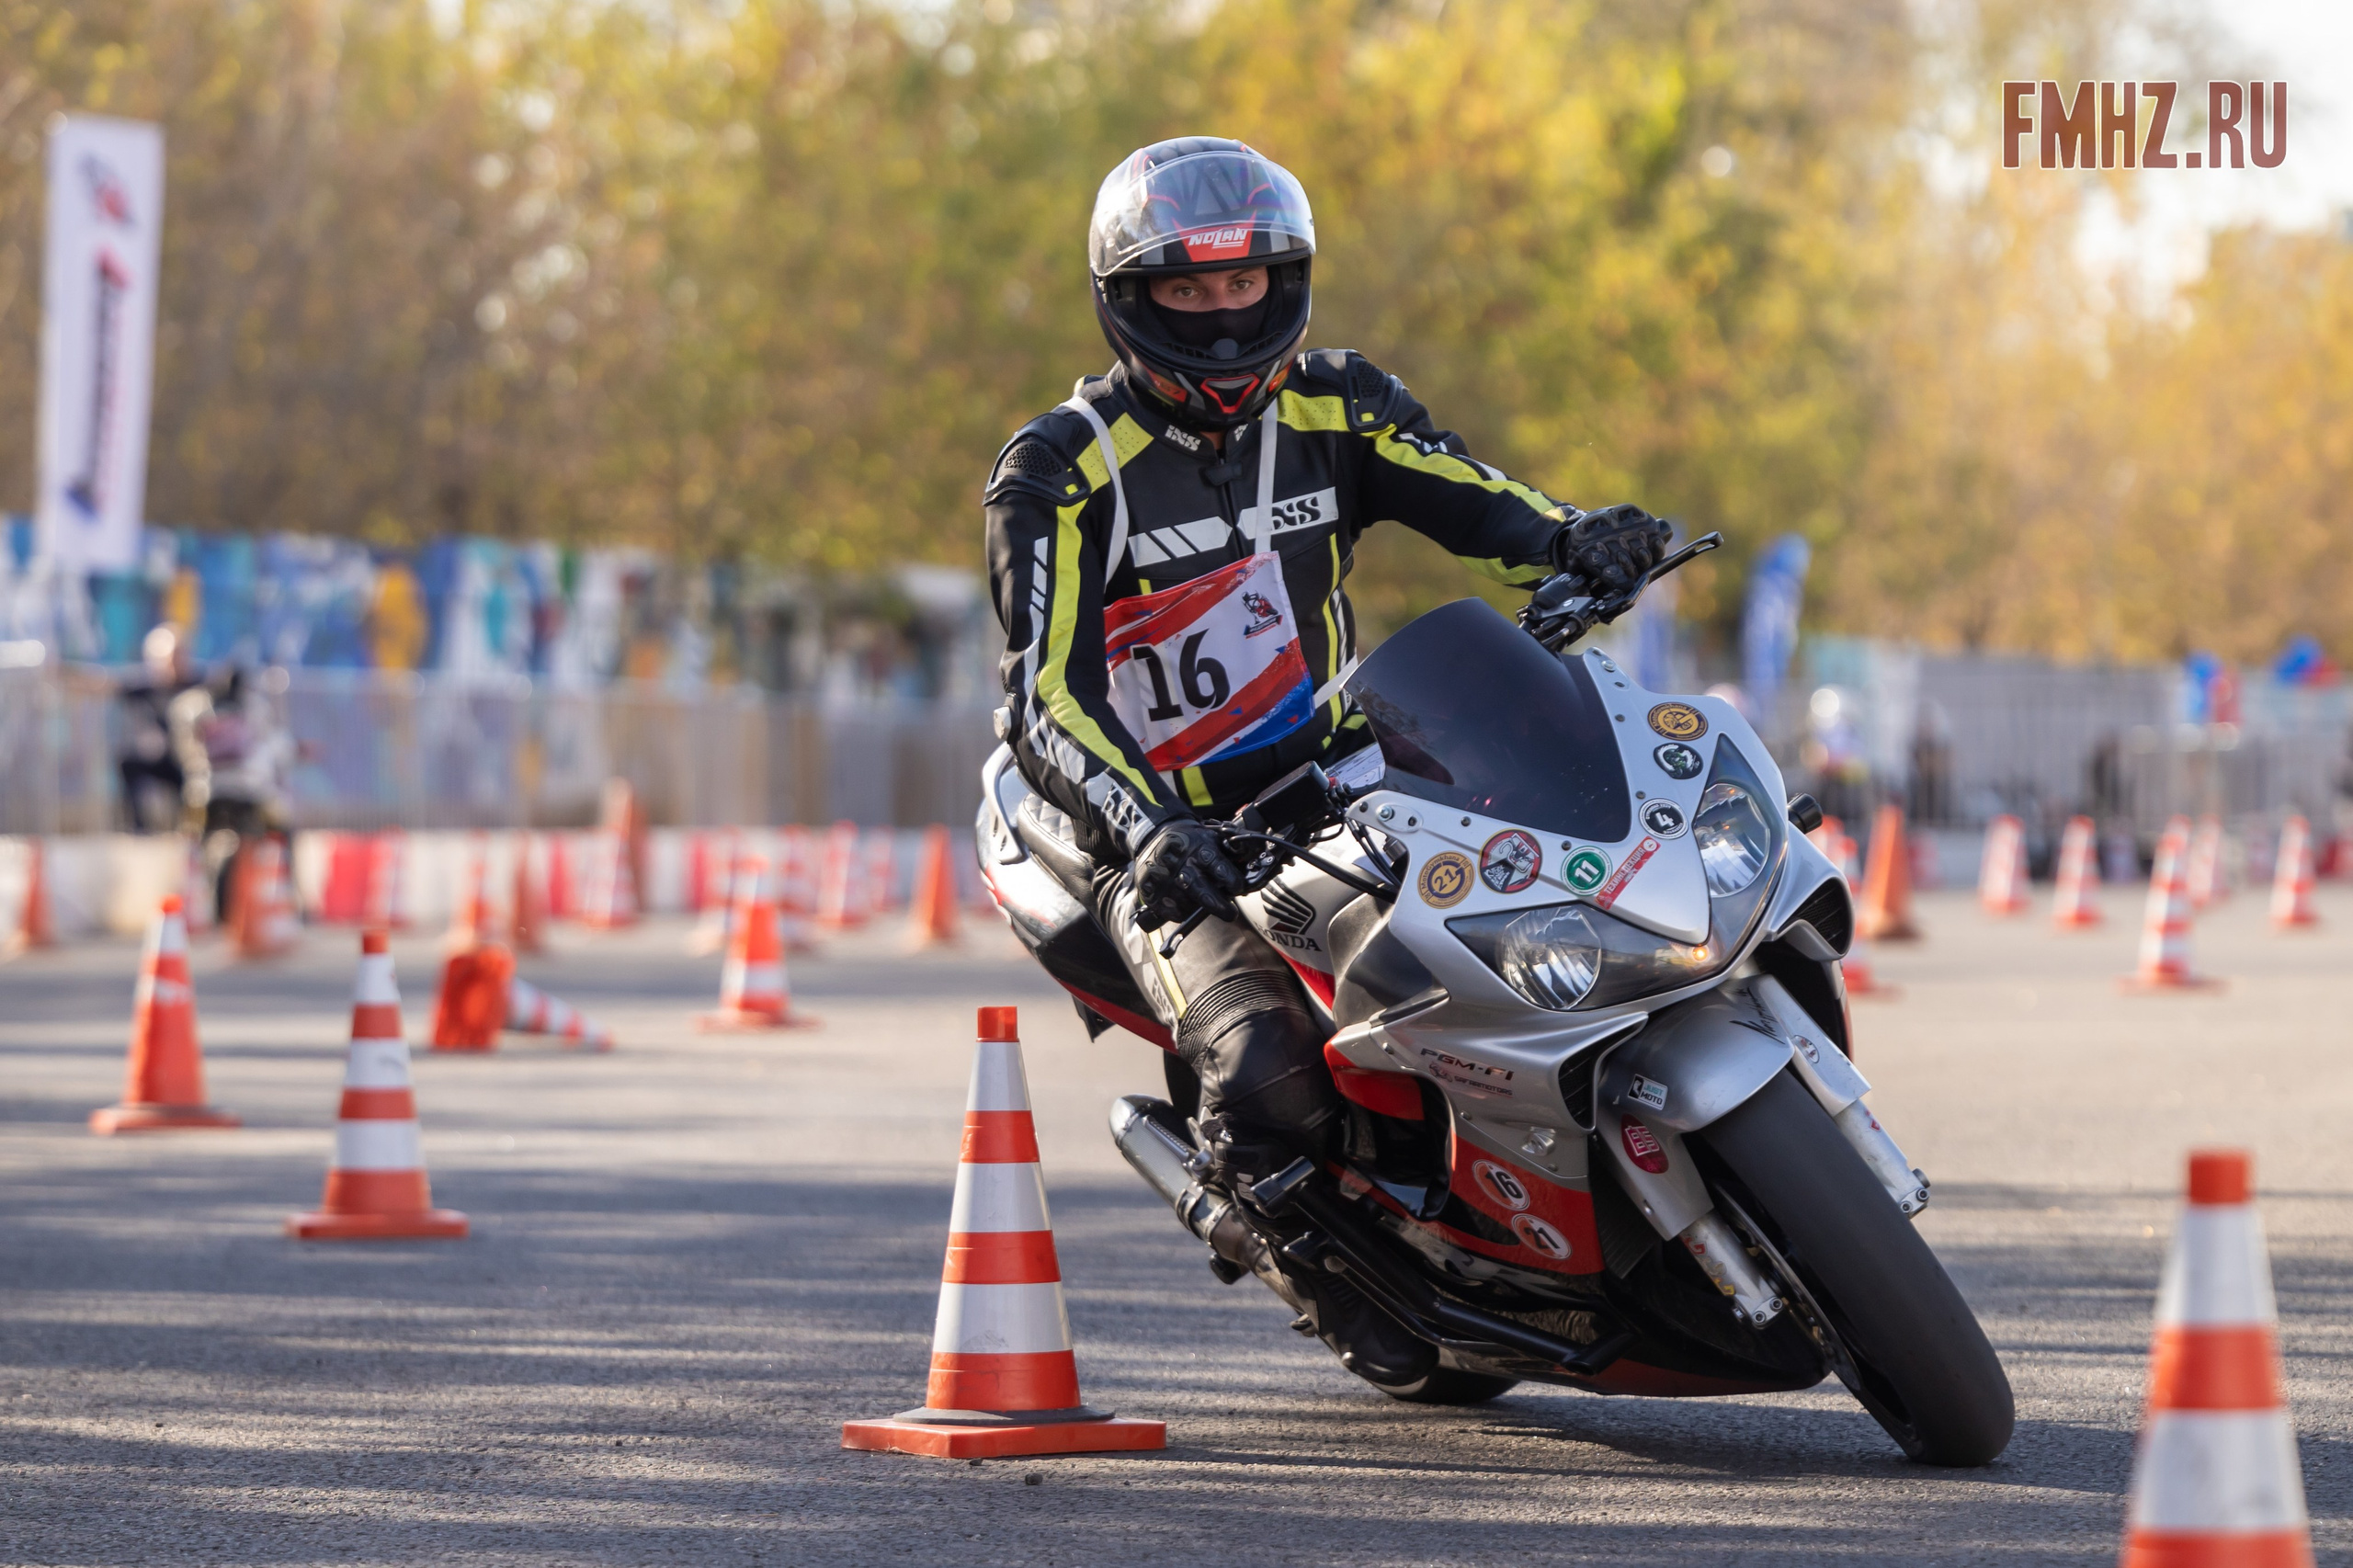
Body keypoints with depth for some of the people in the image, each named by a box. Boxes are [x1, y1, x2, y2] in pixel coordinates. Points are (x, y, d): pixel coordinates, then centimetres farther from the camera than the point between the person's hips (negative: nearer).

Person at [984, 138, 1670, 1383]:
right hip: (1175, 849, -4)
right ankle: (1335, 1268, 2)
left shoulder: (1335, 407, 5)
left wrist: (1579, 539, -31)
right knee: (1268, 1073, -30)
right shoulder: (1056, 474, -8)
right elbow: (1043, 705, -16)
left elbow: (1479, 505, -7)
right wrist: (1147, 828, -35)